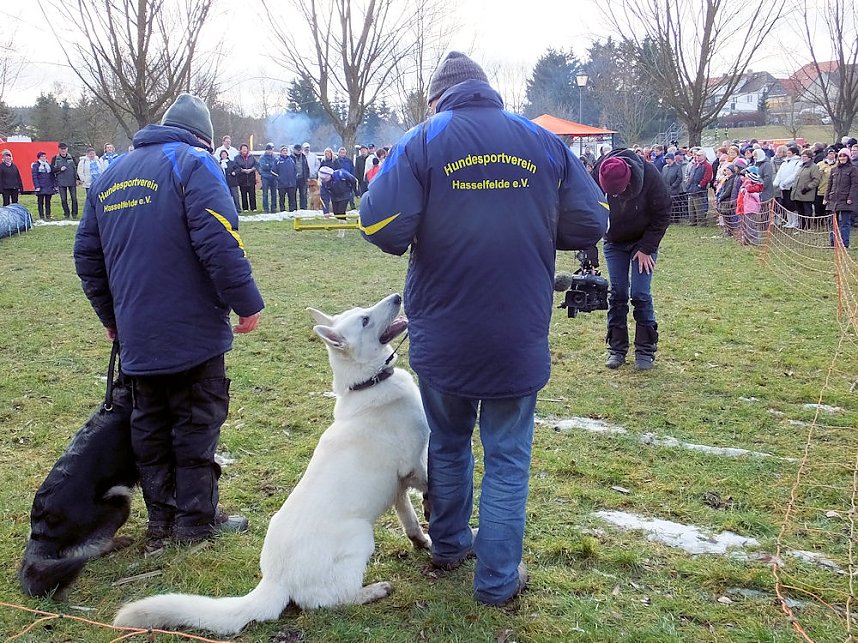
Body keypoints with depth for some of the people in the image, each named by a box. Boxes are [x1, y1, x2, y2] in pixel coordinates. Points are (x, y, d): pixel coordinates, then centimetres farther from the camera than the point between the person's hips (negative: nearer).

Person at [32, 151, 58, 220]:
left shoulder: (48, 165, 14)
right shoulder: (35, 165, -1)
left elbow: (52, 176, 15)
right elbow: (34, 177, -7)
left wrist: (55, 186, 8)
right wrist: (37, 187, -15)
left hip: (49, 187, 4)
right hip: (41, 187, -4)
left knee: (48, 202, 7)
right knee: (40, 202, 1)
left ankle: (48, 216, 11)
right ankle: (42, 216, 4)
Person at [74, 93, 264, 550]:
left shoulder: (111, 175, 16)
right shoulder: (192, 162, -7)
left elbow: (87, 255, 18)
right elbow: (218, 241, -20)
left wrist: (111, 316, 26)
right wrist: (247, 302, -13)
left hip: (136, 336, 6)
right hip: (192, 331, -6)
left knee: (149, 424, 14)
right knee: (197, 422, 5)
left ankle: (160, 521, 22)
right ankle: (196, 521, 13)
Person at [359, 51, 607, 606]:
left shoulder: (422, 142, -4)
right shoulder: (544, 142, 2)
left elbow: (384, 229, -15)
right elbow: (591, 223, 1)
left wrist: (423, 235, 8)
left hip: (442, 336, 0)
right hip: (520, 336, 0)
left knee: (449, 442, 21)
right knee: (507, 456, 10)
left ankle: (450, 544, 38)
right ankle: (499, 578, 16)